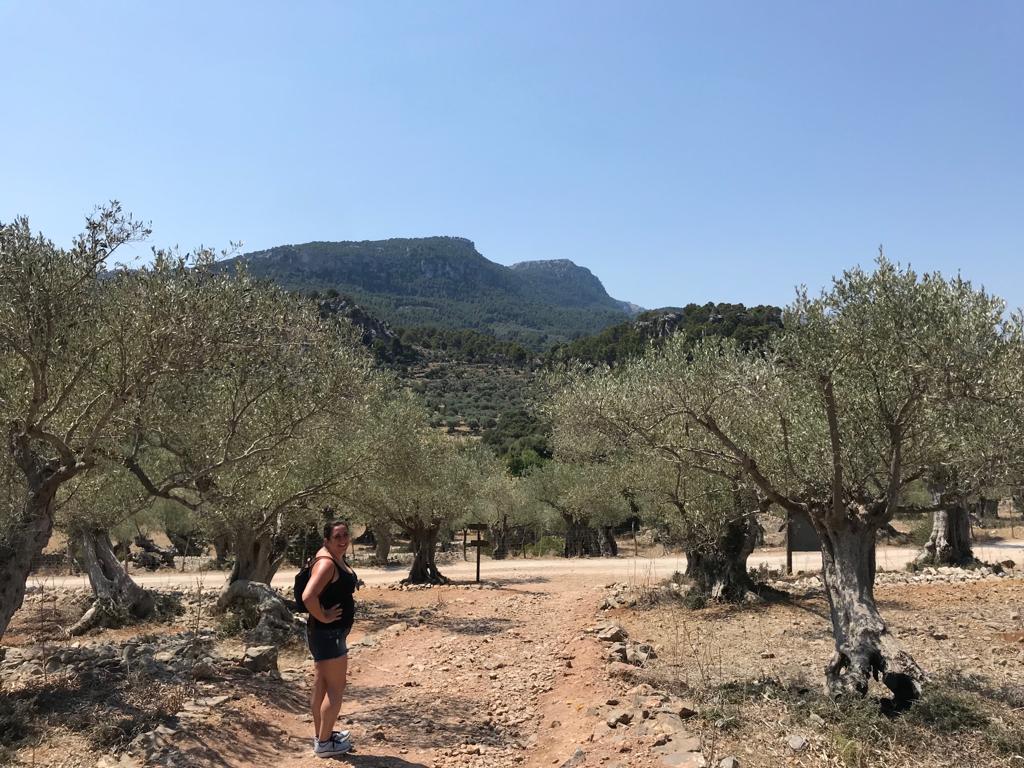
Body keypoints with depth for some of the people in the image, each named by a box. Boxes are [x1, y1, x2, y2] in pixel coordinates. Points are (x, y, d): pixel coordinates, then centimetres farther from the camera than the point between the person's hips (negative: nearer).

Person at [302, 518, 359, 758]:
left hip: (332, 633, 10)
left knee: (321, 685, 19)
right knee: (336, 688, 0)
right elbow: (308, 596, -36)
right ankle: (324, 743, 11)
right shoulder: (326, 563, -22)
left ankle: (321, 735, 32)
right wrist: (323, 617, -23)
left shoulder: (338, 558, 7)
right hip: (328, 633, -10)